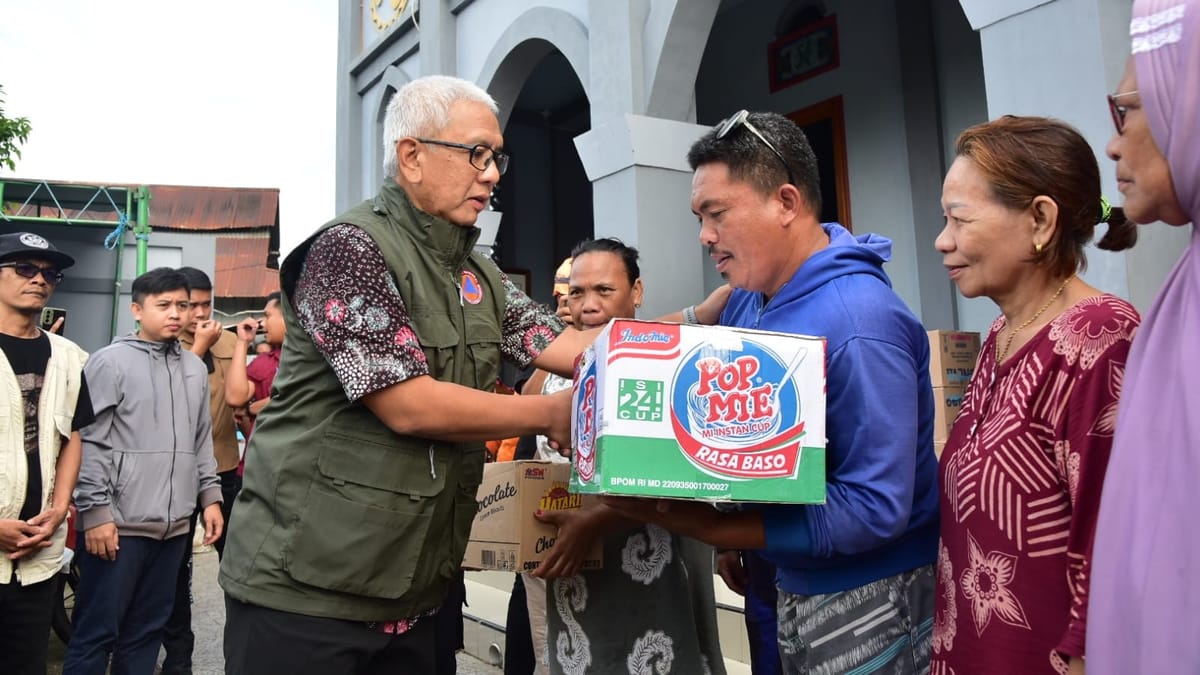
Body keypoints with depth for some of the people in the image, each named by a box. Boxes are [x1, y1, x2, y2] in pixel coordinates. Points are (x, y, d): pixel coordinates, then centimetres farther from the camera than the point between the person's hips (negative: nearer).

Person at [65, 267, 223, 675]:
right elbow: (89, 443, -9)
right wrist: (95, 512, -12)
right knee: (96, 632, 3)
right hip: (118, 523, -5)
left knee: (146, 631, 14)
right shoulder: (110, 362, -5)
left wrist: (209, 496, 12)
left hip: (173, 525, 5)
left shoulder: (196, 368, 12)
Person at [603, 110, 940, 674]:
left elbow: (878, 508, -29)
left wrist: (706, 526, -31)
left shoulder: (859, 325, -26)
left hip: (870, 603, -7)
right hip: (790, 585, 7)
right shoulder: (744, 303, 0)